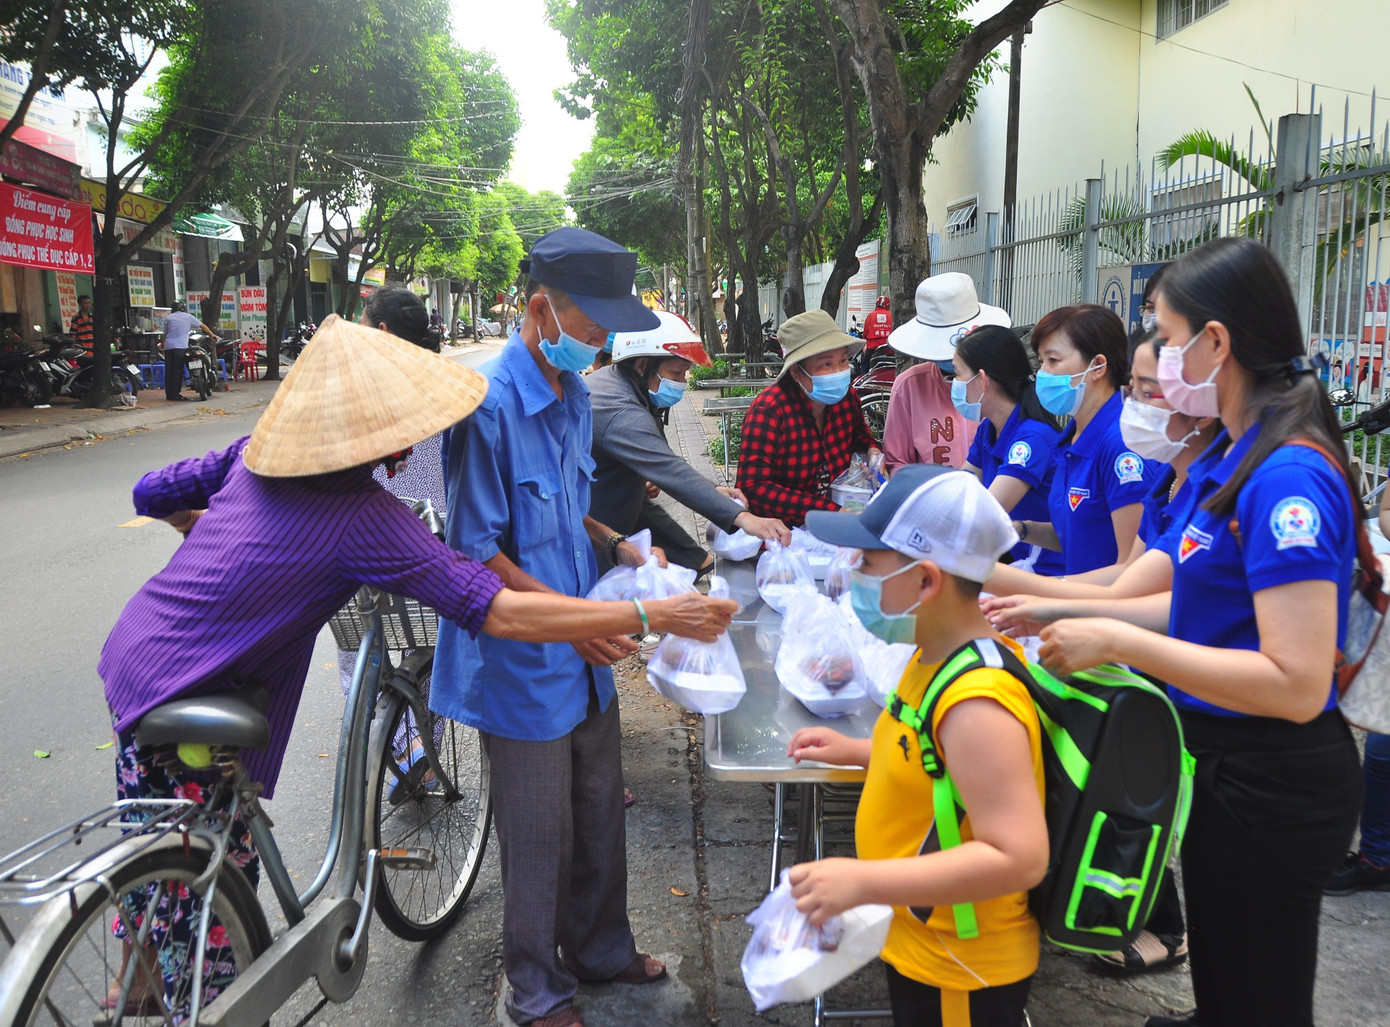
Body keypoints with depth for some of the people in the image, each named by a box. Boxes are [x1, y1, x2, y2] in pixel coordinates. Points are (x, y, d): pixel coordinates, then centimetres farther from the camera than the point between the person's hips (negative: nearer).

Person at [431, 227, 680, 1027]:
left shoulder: (575, 395, 7)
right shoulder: (489, 405, -20)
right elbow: (476, 553, -19)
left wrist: (617, 545, 3)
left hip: (585, 658, 8)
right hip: (523, 664, -8)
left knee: (600, 816, 21)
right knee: (539, 834, 8)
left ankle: (601, 949, 43)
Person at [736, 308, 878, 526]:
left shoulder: (846, 398, 0)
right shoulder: (769, 410, -19)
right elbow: (752, 488, -27)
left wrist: (871, 449, 0)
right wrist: (831, 511, -32)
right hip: (783, 529, -7)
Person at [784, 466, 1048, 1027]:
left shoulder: (977, 705, -32)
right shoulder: (941, 656, -3)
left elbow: (1019, 857, -35)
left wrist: (864, 881, -37)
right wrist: (855, 751, 7)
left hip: (958, 979, -8)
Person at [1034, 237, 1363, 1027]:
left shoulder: (1289, 477, -26)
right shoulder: (1239, 456, 4)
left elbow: (1296, 682, -29)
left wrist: (1117, 642, -25)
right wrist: (1059, 612, 4)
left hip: (1272, 785, -9)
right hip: (1227, 765, 9)